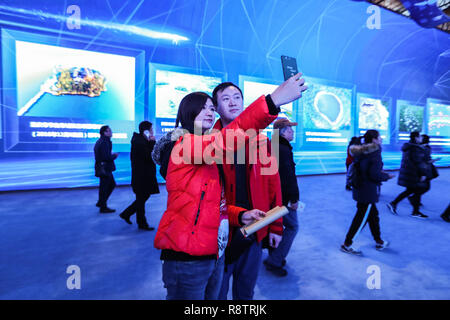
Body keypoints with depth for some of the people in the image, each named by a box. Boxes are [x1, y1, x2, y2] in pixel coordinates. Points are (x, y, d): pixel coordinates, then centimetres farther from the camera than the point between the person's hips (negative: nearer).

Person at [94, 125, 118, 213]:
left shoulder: (101, 141, 15)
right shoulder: (104, 142, -18)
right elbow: (106, 157, -24)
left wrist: (112, 155, 9)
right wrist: (114, 156, -8)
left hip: (105, 168, 10)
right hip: (104, 168, -10)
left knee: (112, 184, 19)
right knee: (104, 187, 0)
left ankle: (100, 202, 27)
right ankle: (103, 208, 11)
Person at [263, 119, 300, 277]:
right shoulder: (284, 150, -19)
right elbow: (289, 177, -22)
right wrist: (294, 199, -17)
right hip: (282, 198, -10)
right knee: (292, 226, 0)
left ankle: (275, 257, 31)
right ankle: (274, 261, 2)